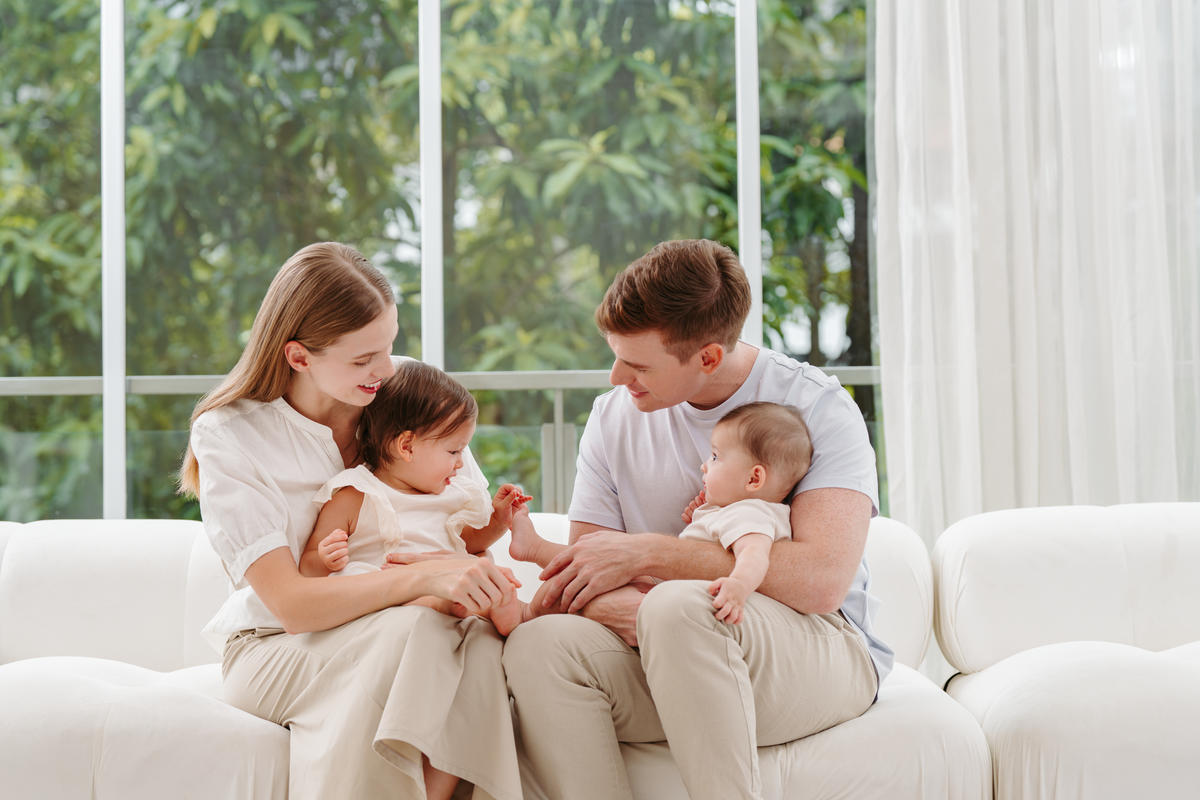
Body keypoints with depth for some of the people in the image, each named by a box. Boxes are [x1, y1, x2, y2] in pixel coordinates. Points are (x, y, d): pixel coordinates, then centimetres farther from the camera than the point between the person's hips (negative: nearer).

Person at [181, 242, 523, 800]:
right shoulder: (228, 435, -12)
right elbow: (290, 603, -22)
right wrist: (424, 577, -34)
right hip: (274, 650, -3)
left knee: (485, 643, -31)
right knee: (411, 629, -34)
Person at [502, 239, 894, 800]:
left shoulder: (817, 407, -8)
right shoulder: (613, 418, 7)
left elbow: (823, 579, -22)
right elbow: (577, 582, 5)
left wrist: (645, 553, -19)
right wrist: (616, 606, -22)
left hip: (822, 654, -4)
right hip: (672, 662, 4)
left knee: (676, 604, -36)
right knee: (538, 644, -27)